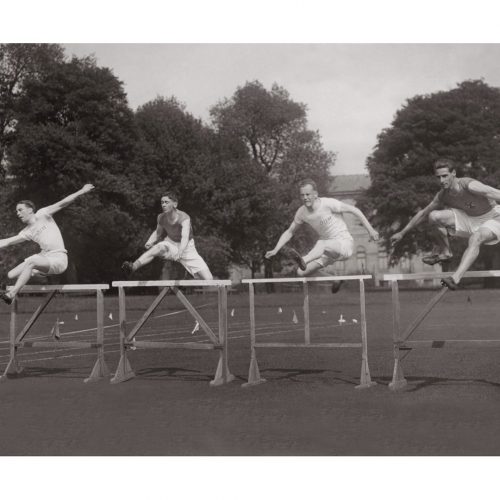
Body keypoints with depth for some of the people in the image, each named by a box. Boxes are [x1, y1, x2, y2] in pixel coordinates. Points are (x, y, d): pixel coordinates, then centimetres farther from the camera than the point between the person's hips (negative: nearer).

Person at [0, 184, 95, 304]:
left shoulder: (42, 215, 3)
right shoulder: (27, 233, 15)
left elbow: (62, 203, -4)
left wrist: (81, 191, -10)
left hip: (59, 259, -6)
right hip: (44, 257, 7)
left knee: (30, 262, -32)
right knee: (12, 275, -2)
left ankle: (11, 294, -33)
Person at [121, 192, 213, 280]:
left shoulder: (184, 217, -27)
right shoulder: (161, 217, -13)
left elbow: (185, 237, -43)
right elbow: (158, 232, 7)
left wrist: (180, 253, -61)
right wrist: (150, 242, -14)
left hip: (187, 248, -2)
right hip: (171, 244, 2)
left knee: (209, 279, -12)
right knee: (158, 248, -34)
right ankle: (133, 267, -46)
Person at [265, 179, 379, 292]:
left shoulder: (328, 203, -17)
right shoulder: (302, 212, -1)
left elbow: (354, 210, -9)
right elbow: (289, 232, 12)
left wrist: (370, 230, -9)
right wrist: (275, 250, 4)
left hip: (344, 244, -6)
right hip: (329, 249, 6)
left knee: (321, 244, -38)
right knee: (301, 272, -6)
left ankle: (303, 261, -62)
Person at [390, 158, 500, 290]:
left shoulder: (469, 185, -30)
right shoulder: (442, 195, -9)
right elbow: (423, 213, 5)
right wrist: (402, 233, 9)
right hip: (470, 219, 5)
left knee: (475, 238, -39)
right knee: (434, 216, -15)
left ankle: (455, 278, -45)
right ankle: (444, 252, 4)